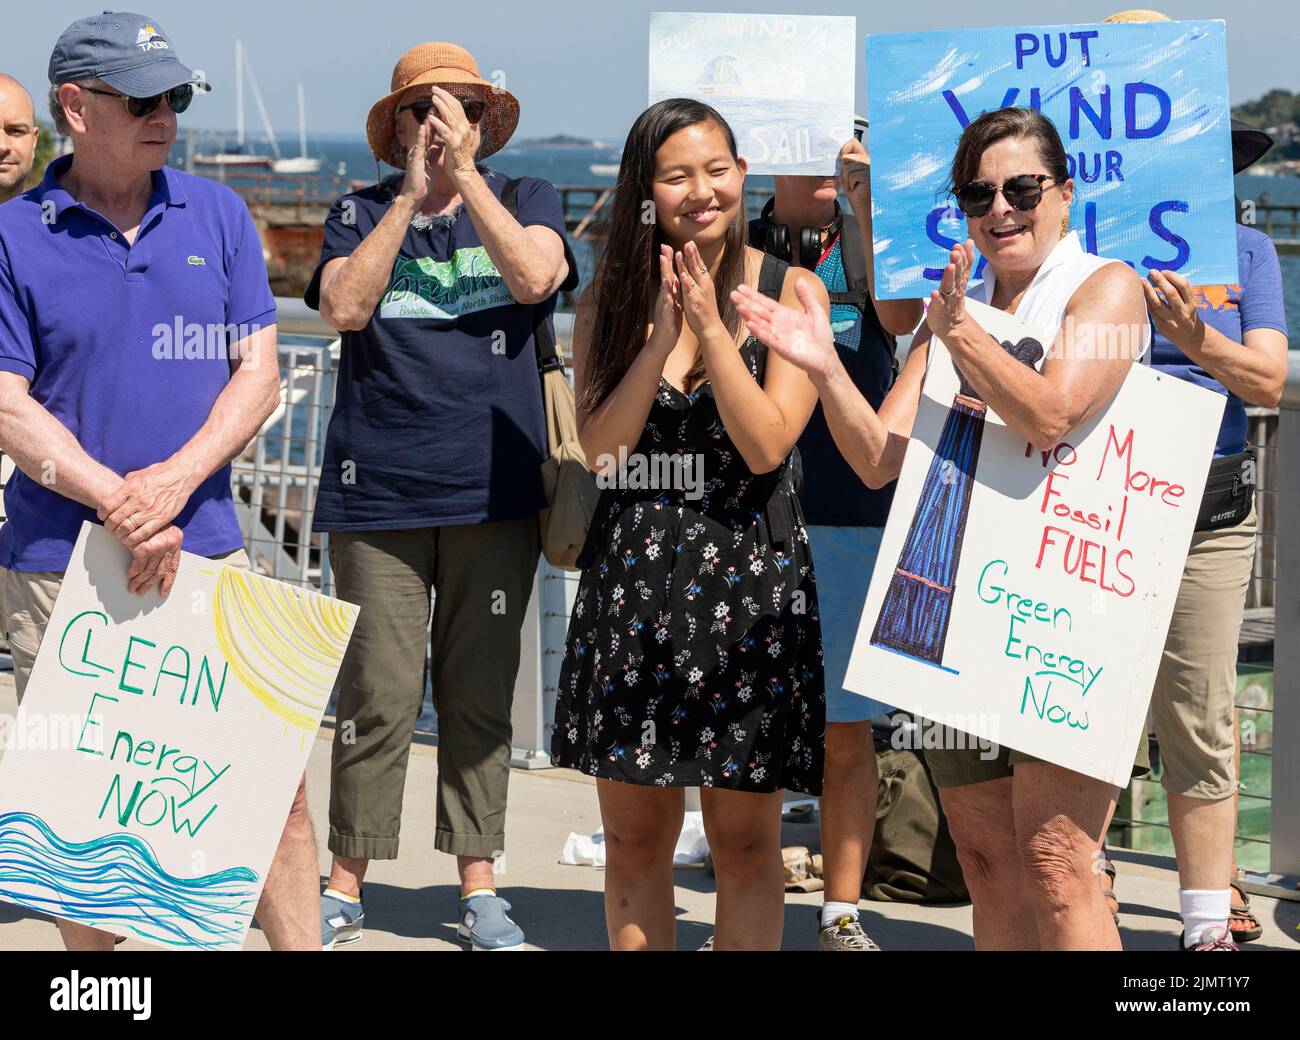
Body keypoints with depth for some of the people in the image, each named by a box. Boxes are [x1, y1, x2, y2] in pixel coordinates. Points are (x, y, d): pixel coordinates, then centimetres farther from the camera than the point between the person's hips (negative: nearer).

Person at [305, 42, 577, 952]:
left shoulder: (525, 199, 10)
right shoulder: (361, 213, 10)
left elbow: (533, 278, -9)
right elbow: (344, 307, -7)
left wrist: (464, 174, -10)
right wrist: (411, 196, -8)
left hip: (494, 491, 1)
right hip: (377, 491, -1)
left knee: (481, 692, 4)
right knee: (378, 695, -3)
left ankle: (479, 884, 13)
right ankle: (346, 885, 7)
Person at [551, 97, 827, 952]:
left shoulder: (792, 292, -1)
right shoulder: (608, 302, 6)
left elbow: (766, 446, -10)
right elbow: (600, 448, -4)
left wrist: (711, 324, -16)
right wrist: (659, 338, -14)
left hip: (747, 576, -2)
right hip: (632, 574, 2)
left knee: (745, 839, 5)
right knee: (635, 834, 8)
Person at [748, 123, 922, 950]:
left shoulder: (872, 240, 6)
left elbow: (902, 318, -15)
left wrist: (867, 200, -21)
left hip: (852, 514, 0)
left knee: (847, 731, 3)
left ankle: (842, 913, 11)